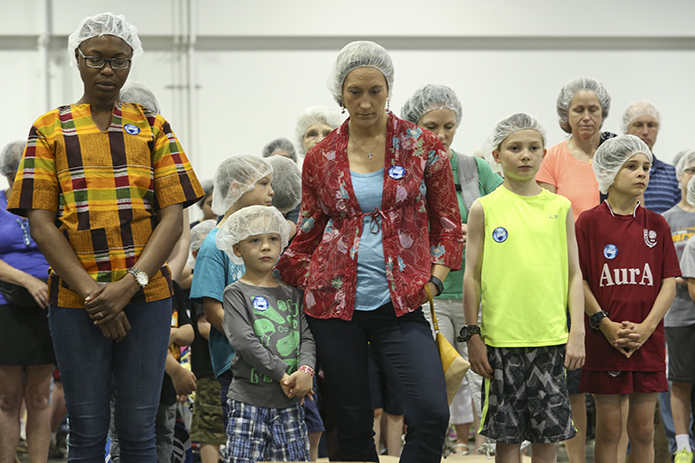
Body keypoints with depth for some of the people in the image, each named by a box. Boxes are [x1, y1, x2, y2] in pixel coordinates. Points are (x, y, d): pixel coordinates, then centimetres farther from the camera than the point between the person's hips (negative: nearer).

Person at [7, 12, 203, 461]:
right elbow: (41, 223, 0)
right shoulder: (50, 130, 8)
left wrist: (129, 285, -11)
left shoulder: (152, 127, 11)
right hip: (75, 300, 0)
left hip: (147, 295, 1)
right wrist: (90, 292, -11)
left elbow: (173, 216, 2)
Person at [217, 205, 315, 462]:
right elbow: (244, 342, -13)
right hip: (249, 399, -4)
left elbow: (307, 337, 7)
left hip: (289, 401, 5)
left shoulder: (291, 294, 14)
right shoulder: (236, 293, -1)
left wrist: (306, 369, -14)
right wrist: (282, 375, -16)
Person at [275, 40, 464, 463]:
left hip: (400, 305, -1)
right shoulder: (321, 158, 7)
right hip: (335, 301, 1)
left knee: (432, 413, -18)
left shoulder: (422, 147, 3)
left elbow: (447, 222, 8)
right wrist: (289, 279, 11)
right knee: (352, 424, 4)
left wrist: (434, 281, -3)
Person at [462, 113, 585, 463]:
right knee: (507, 435, 3)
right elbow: (472, 276, 4)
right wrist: (472, 335, -1)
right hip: (502, 339, -1)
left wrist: (577, 332, 1)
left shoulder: (560, 208, 7)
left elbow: (574, 273, 8)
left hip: (551, 338, 1)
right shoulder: (485, 208, 2)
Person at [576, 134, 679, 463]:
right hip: (604, 341, -3)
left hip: (648, 340, 3)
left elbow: (669, 283, 3)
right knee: (609, 427, 1)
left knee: (643, 429, 5)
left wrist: (645, 328, -9)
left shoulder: (656, 224, 7)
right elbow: (579, 281, -4)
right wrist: (606, 325, -13)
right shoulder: (589, 222, -1)